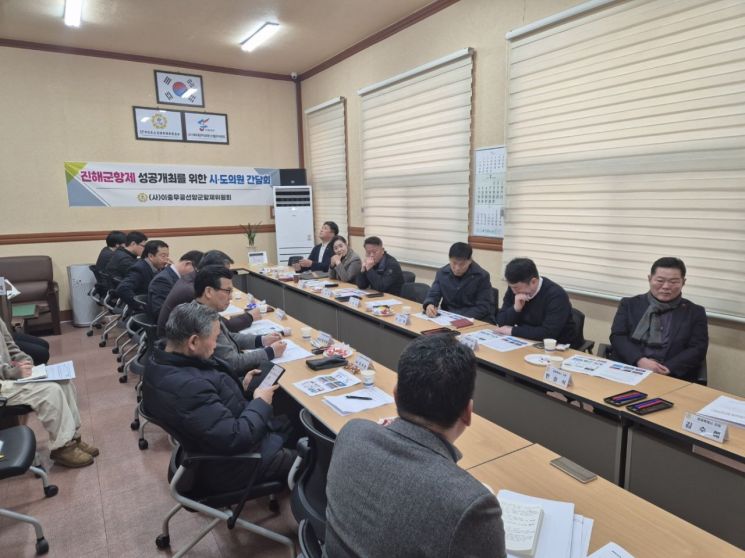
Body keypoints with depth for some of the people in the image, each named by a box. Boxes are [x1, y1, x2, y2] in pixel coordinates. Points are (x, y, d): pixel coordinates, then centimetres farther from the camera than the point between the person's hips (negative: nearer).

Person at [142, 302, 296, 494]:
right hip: (230, 467, -9)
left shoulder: (161, 362, -7)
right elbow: (236, 439, -33)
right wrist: (261, 403, -18)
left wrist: (240, 387, 2)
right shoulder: (186, 387, -38)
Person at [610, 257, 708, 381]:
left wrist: (666, 369, -13)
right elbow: (618, 337, 2)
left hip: (672, 377, 0)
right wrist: (640, 360, -15)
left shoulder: (695, 312, 13)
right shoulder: (629, 304, 13)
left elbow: (698, 350, 3)